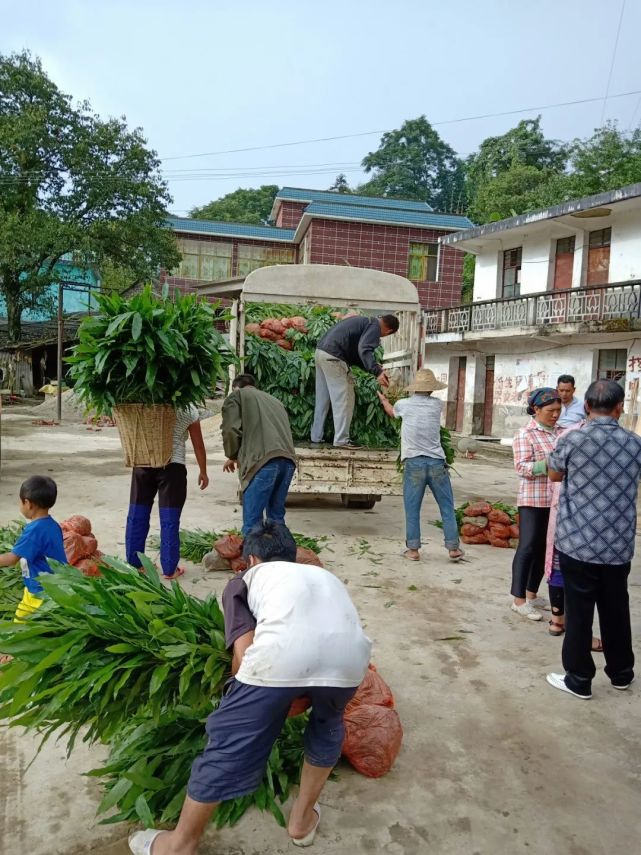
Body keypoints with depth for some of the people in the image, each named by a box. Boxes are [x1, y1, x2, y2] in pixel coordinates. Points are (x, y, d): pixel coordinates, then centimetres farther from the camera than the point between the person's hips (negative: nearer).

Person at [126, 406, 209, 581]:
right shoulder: (188, 409, 3)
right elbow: (198, 445, 9)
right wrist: (203, 471, 19)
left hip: (142, 464, 3)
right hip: (172, 466, -2)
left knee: (137, 517, 13)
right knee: (169, 521, 4)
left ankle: (134, 565, 23)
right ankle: (169, 569, 10)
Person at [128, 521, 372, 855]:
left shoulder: (246, 579, 28)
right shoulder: (324, 575, 40)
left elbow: (244, 654, 14)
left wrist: (240, 695, 34)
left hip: (282, 653, -4)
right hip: (350, 655, 4)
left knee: (230, 742, 19)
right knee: (327, 723, 36)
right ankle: (302, 819, 49)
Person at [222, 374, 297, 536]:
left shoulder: (236, 395, 16)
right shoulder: (274, 400, 35)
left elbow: (231, 429, 1)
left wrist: (232, 456, 19)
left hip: (264, 460, -6)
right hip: (288, 460, 6)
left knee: (252, 520, -3)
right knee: (276, 516, 17)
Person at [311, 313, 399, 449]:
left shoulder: (364, 321, 25)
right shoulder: (375, 327, -4)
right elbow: (364, 350, -22)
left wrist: (373, 367, 26)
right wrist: (377, 372, -29)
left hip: (320, 351, 10)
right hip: (333, 357, -10)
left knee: (322, 398, 16)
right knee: (344, 399, -3)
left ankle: (316, 436, 22)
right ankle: (341, 440, -1)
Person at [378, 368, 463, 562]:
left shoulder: (403, 404, 1)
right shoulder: (437, 405, 2)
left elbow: (392, 412, 25)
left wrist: (383, 399, 47)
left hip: (414, 464, -1)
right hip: (436, 463, 1)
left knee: (412, 510, 7)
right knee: (447, 508, 9)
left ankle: (413, 549, 11)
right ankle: (453, 548, 13)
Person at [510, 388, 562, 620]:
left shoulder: (559, 432, 11)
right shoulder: (526, 434, -10)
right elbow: (521, 467, -16)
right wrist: (549, 465, -27)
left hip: (554, 500, 7)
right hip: (533, 500, -7)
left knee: (543, 548, 14)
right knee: (528, 547, -3)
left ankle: (532, 594, 26)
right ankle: (518, 600, 4)